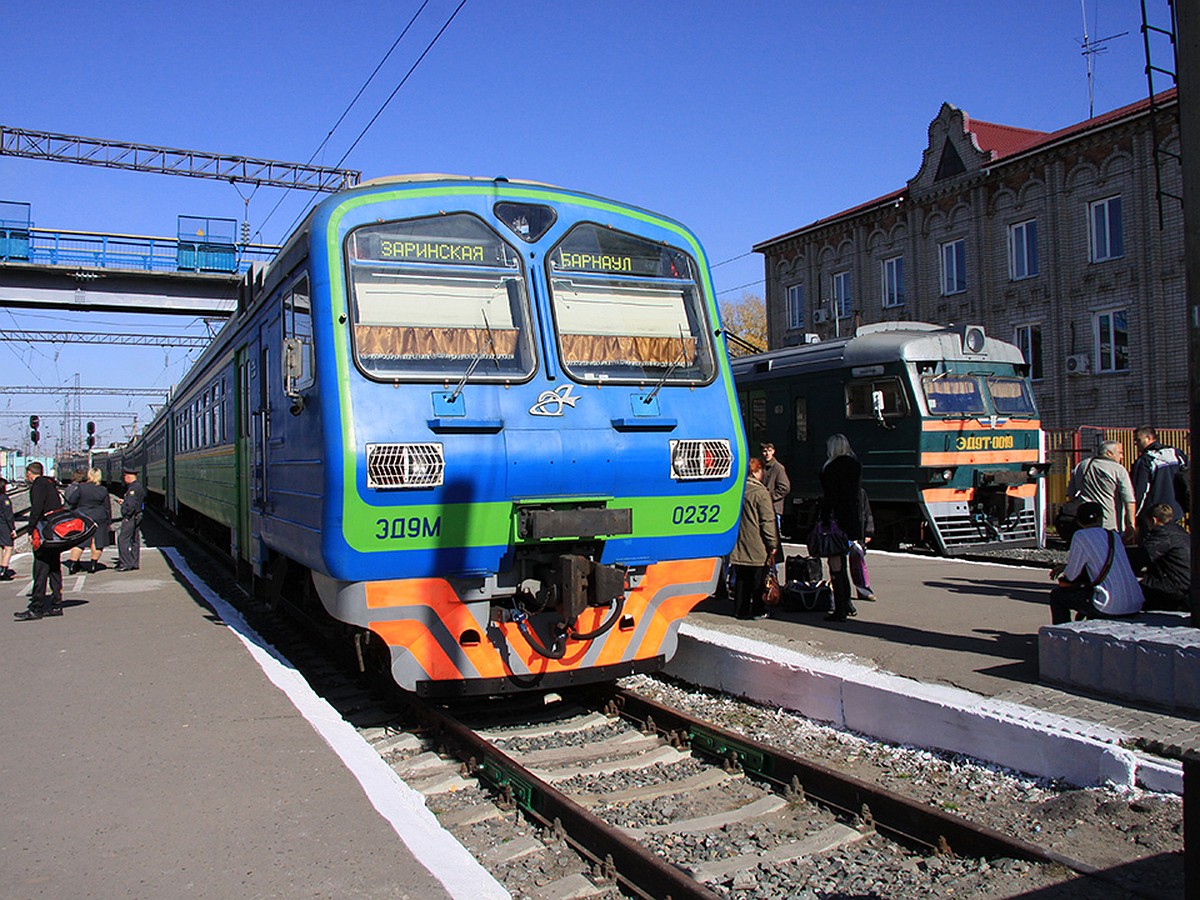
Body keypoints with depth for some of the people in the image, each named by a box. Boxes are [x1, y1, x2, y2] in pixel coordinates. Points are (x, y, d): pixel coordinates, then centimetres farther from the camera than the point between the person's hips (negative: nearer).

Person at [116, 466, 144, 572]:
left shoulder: (134, 488, -17)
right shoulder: (138, 486, 15)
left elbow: (131, 505, -23)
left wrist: (125, 516, -17)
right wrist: (124, 502, 14)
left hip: (130, 518, -10)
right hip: (137, 518, 10)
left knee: (123, 539, -8)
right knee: (134, 540, 13)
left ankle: (126, 564, -9)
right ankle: (134, 563, 18)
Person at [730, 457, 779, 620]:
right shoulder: (760, 492, -13)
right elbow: (768, 520, -13)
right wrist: (773, 544, -7)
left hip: (738, 546, 6)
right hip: (757, 547, -6)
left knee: (740, 579, 12)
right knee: (758, 579, 5)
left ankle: (741, 609, 16)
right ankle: (757, 610, 11)